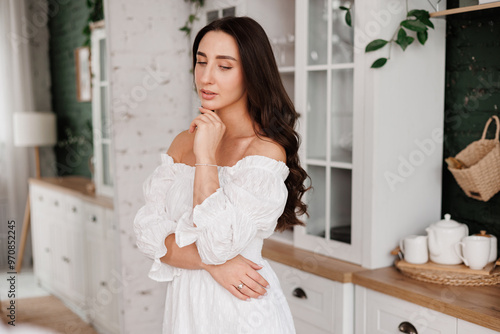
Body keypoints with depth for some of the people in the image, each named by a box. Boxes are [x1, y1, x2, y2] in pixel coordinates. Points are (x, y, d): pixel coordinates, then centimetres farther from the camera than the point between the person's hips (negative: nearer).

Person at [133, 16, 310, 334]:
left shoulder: (266, 151, -16)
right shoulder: (183, 143, 1)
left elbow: (218, 243, -24)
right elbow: (149, 232, -3)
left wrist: (206, 155, -21)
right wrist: (211, 262, -18)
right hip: (184, 303, 5)